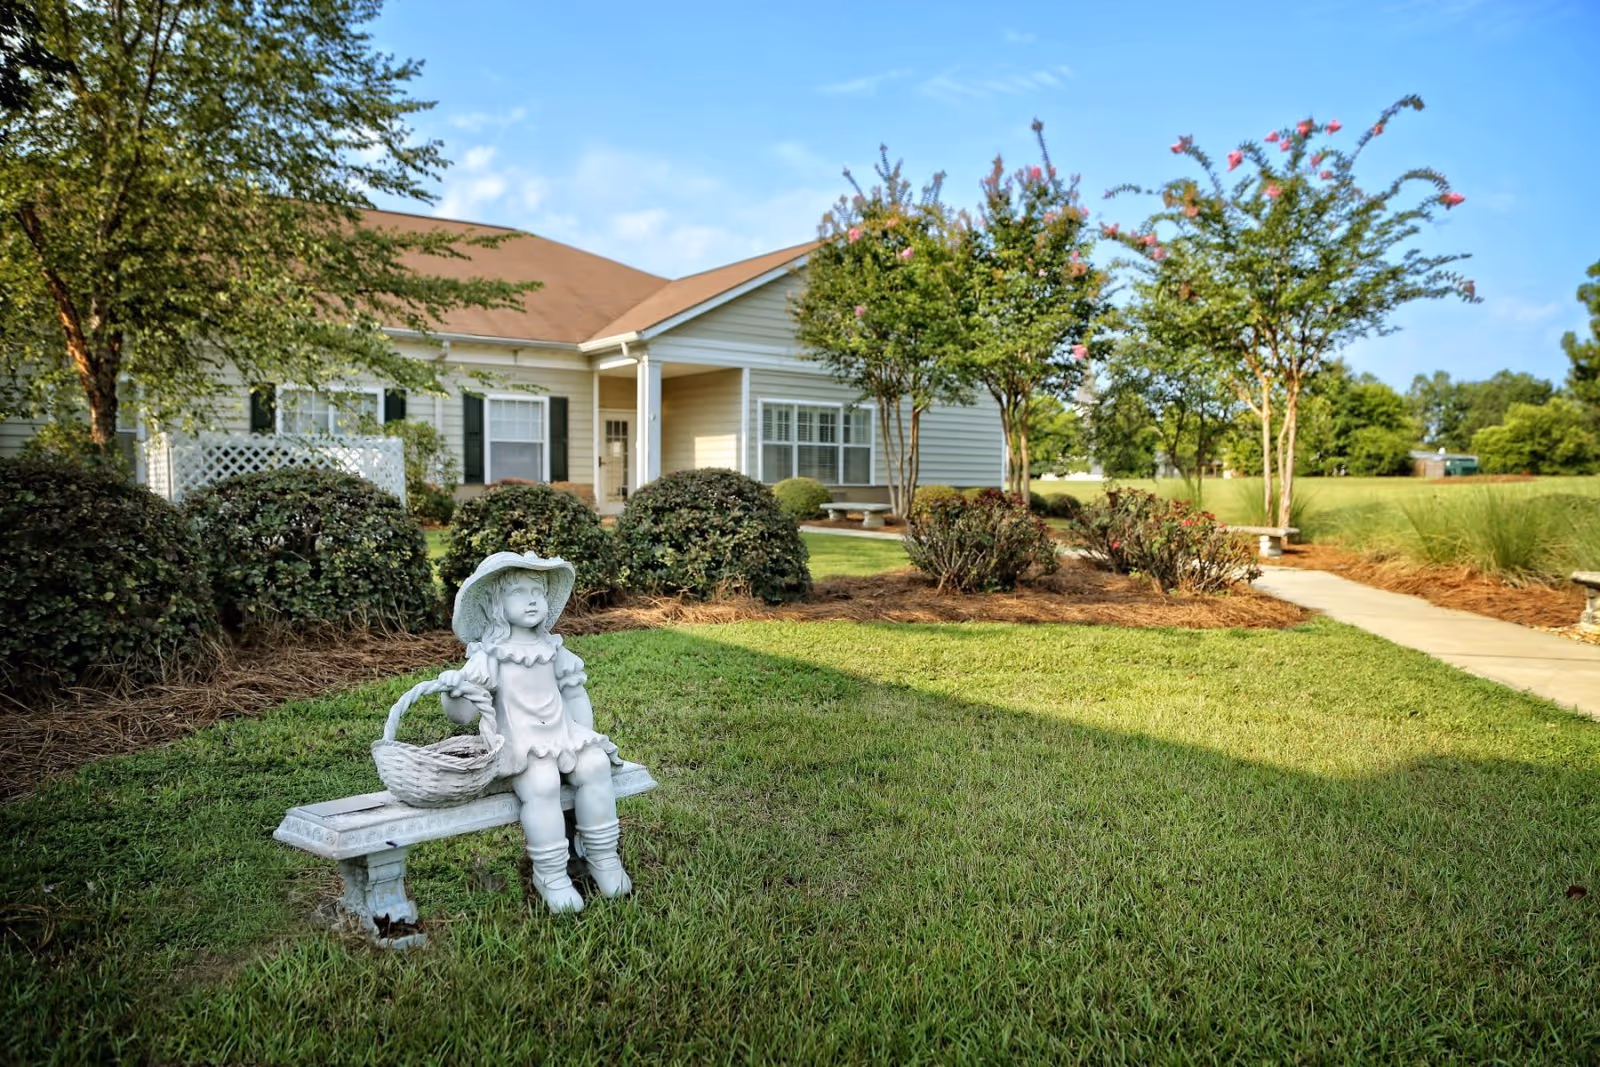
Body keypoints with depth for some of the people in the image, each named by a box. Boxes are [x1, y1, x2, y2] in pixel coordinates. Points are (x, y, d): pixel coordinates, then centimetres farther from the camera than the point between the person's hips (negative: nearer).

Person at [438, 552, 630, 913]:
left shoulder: (551, 649, 9)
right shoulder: (489, 656, -6)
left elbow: (573, 692, 19)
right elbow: (465, 714, -9)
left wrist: (588, 736, 14)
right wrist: (455, 690, -30)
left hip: (562, 734, 5)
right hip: (519, 744, -5)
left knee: (595, 765, -20)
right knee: (541, 782, -31)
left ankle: (602, 856, -5)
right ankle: (551, 874, -15)